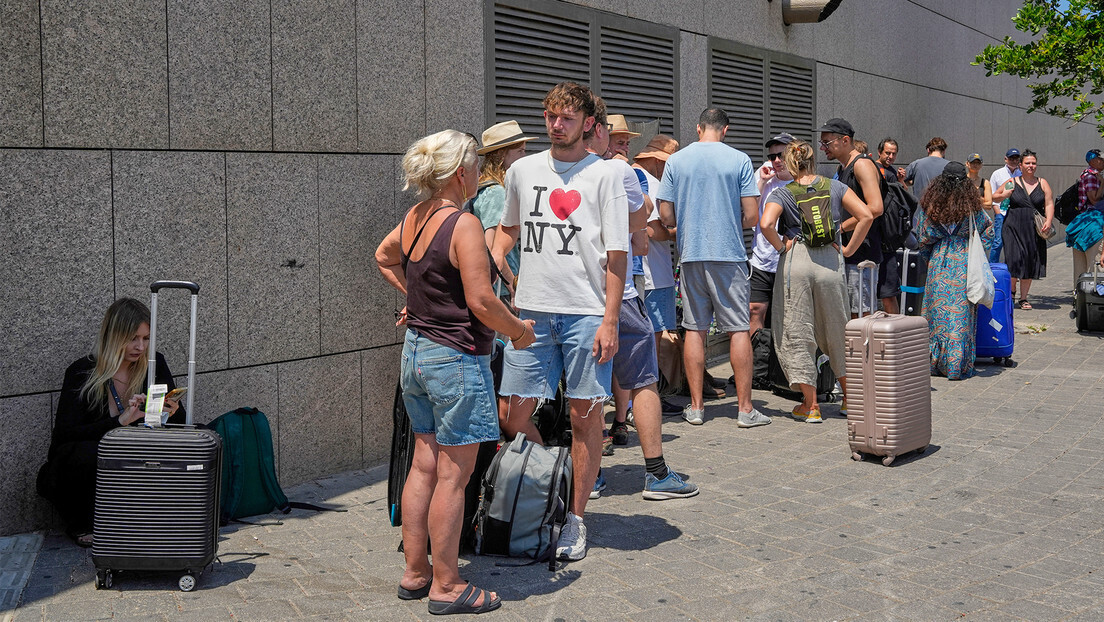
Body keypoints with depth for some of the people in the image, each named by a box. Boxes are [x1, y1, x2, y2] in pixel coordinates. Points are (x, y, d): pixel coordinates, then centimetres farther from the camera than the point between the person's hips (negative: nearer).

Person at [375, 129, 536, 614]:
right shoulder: (463, 224, -18)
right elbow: (481, 302, -21)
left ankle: (415, 573, 24)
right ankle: (446, 586, 8)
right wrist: (521, 330, -6)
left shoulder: (413, 218, 7)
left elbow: (383, 256, 27)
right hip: (456, 358, -8)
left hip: (415, 351, 9)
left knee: (424, 465, 15)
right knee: (453, 474, 0)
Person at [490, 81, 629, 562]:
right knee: (515, 415, 3)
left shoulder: (604, 176, -2)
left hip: (587, 314, -4)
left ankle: (575, 518, 15)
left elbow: (616, 255, -4)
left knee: (585, 416, 3)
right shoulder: (522, 170, 10)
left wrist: (609, 321, -10)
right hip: (531, 310, 4)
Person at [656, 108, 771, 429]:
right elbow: (751, 216, -5)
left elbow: (666, 216, 2)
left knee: (694, 329, 8)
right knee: (738, 329, 3)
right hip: (729, 254, -2)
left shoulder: (676, 161, 3)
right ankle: (745, 408, 4)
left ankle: (696, 406, 12)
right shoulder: (739, 159, -2)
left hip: (691, 254, 2)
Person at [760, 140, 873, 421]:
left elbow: (766, 223, -17)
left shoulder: (782, 193, 1)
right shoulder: (834, 187, 7)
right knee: (837, 332, 17)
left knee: (797, 333, 5)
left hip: (794, 262, -2)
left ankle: (810, 404, 4)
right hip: (830, 261, 2)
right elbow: (866, 215, -3)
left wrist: (781, 246, -2)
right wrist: (849, 248, 4)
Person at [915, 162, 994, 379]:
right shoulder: (971, 207, -5)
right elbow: (987, 232, 5)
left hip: (938, 264, 2)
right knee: (961, 314, 2)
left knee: (938, 313, 9)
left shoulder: (930, 206, -2)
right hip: (964, 265, -1)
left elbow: (922, 236, 4)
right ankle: (958, 366, 3)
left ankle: (935, 363, 13)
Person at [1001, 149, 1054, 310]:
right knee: (1015, 259, -12)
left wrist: (1048, 221, -9)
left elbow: (1049, 204, 6)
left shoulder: (1042, 183, 10)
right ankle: (1011, 291, 13)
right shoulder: (1012, 183, 4)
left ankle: (1023, 298, 13)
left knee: (1031, 263, 4)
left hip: (1035, 229, 2)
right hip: (1014, 228, -2)